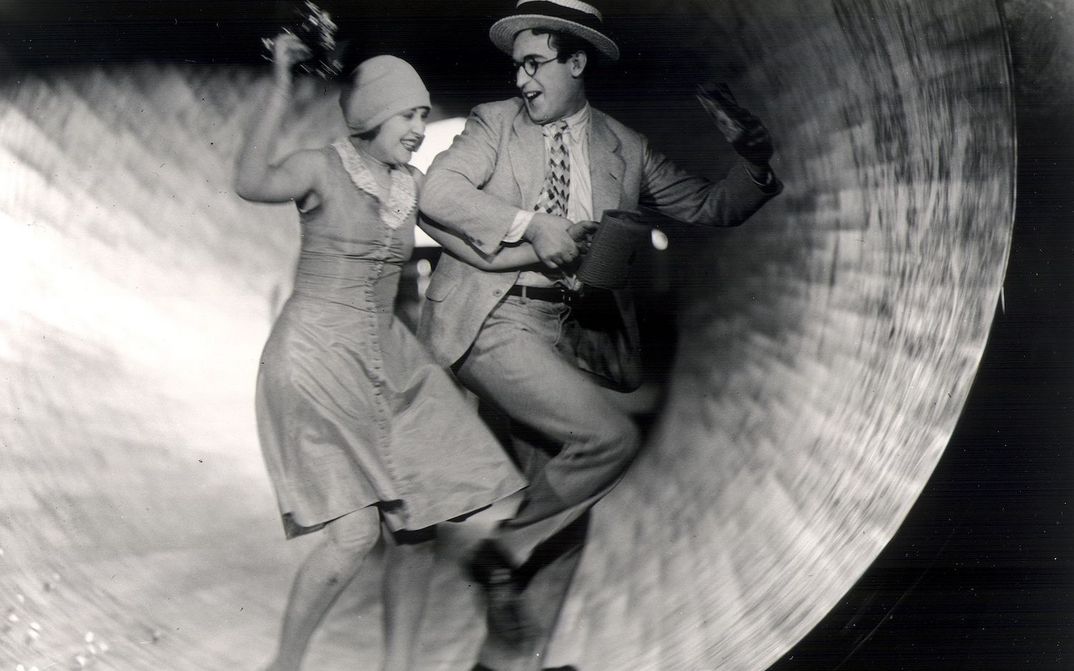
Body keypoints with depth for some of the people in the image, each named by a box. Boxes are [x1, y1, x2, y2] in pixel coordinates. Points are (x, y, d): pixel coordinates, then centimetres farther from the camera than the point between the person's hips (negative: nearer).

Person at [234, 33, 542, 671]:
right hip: (317, 361, -6)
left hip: (390, 365, 7)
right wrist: (281, 92, -31)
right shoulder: (321, 168, -8)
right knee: (355, 535, -13)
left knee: (414, 528, 2)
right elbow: (252, 184, -29)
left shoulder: (415, 186, 10)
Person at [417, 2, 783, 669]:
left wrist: (756, 166, -5)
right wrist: (531, 225, -17)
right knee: (610, 436, -23)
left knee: (564, 505, 7)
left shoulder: (626, 148, 13)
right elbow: (438, 192, -8)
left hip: (573, 332, 5)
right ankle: (507, 551, -2)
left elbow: (709, 208, 14)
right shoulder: (494, 122, 6)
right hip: (495, 321, -5)